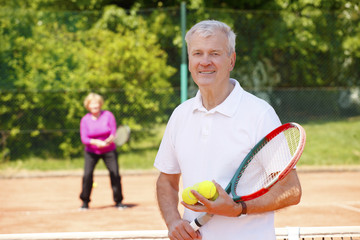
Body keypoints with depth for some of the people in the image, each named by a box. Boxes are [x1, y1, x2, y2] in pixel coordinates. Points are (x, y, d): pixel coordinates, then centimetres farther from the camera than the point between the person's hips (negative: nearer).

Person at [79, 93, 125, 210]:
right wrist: (95, 142, -33)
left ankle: (118, 201, 7)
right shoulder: (85, 120, -8)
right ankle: (85, 202, 0)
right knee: (87, 175, -15)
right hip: (91, 152, 0)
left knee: (115, 175, -9)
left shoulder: (108, 115, -8)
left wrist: (109, 140, -33)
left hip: (109, 151, 0)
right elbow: (84, 138, -14)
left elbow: (114, 133, -10)